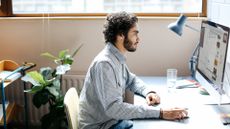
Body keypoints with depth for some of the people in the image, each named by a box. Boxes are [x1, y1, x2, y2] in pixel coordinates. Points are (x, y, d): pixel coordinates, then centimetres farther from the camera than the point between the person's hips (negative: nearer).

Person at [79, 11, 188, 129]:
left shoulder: (117, 58, 3)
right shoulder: (104, 63, -25)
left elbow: (132, 80, 20)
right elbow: (113, 108, -32)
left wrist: (148, 92, -2)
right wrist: (160, 113, -34)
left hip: (114, 119, 8)